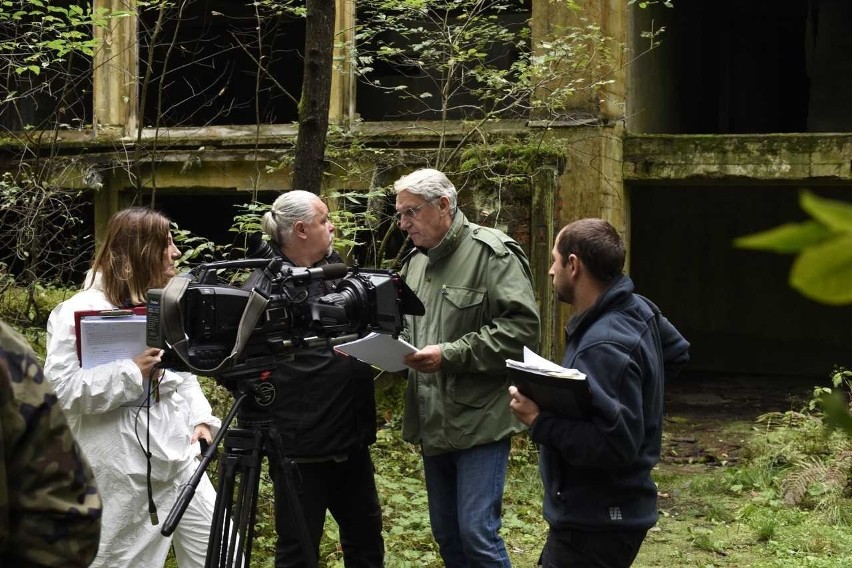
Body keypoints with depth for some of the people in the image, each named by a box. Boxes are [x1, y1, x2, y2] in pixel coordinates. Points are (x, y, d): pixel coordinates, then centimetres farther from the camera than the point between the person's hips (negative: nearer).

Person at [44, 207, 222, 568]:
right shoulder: (81, 311, -11)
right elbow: (59, 388, -20)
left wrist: (201, 418, 2)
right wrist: (132, 372, -26)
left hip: (180, 462, 7)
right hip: (122, 475, -7)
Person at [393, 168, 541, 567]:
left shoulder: (492, 252, -11)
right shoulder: (415, 261, 14)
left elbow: (521, 327, -19)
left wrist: (450, 354, -22)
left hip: (479, 420, -8)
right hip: (432, 422, 8)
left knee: (477, 533, -10)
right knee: (446, 534, 14)